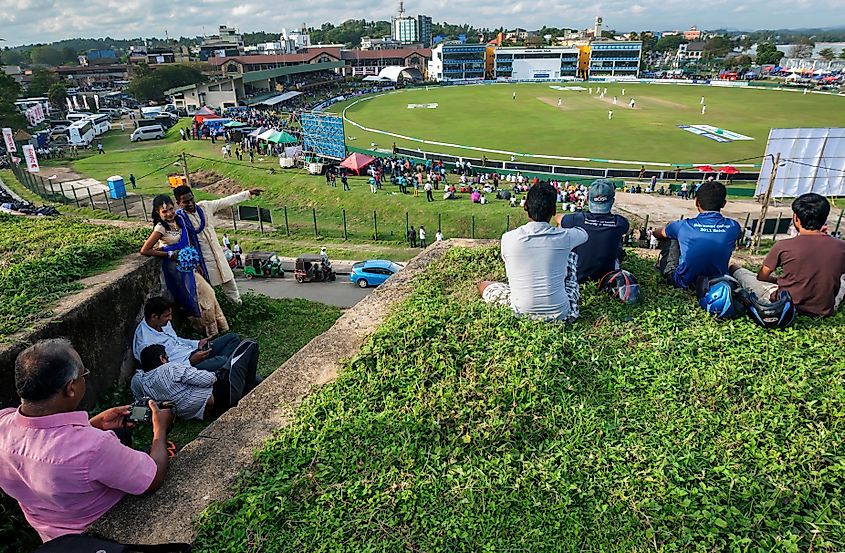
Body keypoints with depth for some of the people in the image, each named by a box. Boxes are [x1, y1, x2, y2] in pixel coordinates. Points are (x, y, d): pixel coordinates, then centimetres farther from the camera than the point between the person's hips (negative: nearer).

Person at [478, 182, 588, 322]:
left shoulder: (507, 238, -12)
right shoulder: (564, 237, -10)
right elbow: (584, 234, 17)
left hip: (522, 313, 0)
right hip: (560, 314, 1)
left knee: (483, 285, 24)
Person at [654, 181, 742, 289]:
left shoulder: (684, 226, -16)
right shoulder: (733, 227, -10)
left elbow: (658, 233, 8)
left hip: (684, 283, -2)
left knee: (669, 237, 14)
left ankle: (662, 267, 34)